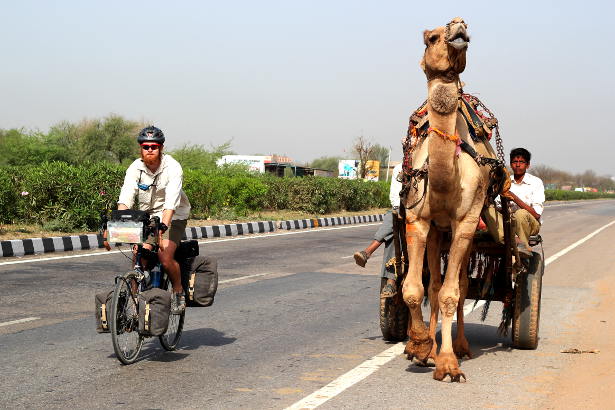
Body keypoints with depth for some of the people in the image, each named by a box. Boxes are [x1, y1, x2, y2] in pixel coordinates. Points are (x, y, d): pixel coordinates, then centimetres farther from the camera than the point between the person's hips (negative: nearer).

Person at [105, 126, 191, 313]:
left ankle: (179, 291, 4)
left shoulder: (172, 168, -20)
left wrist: (162, 227, -47)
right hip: (147, 215, 4)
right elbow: (125, 200, -21)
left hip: (173, 217, -3)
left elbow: (171, 203, -32)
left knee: (165, 258, -21)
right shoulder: (135, 168, -10)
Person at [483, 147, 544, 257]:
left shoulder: (536, 182, -1)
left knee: (520, 213, -37)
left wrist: (515, 198, -22)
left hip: (530, 225, -4)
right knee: (489, 209, -25)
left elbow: (536, 214, -11)